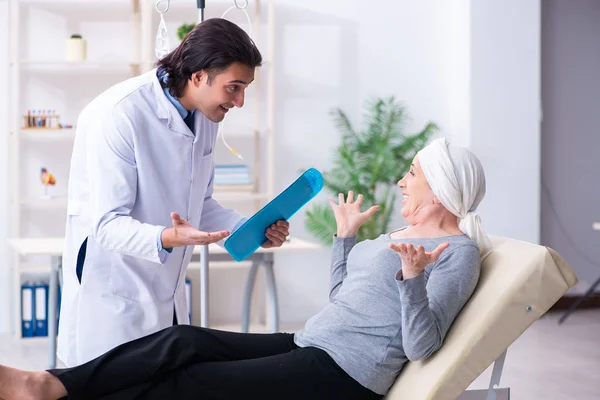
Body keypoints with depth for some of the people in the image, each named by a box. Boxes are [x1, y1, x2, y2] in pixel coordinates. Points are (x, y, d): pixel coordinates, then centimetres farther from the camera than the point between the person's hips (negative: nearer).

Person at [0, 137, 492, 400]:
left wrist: (413, 278, -31)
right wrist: (346, 234, 27)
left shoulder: (458, 252, -6)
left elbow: (421, 345, -17)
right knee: (184, 341, -10)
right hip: (309, 346, 9)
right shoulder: (401, 237, 21)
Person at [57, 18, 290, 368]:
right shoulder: (119, 114, -21)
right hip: (115, 300, -8)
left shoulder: (204, 116, 4)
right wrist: (166, 239, -40)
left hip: (167, 296, 8)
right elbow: (107, 225, -22)